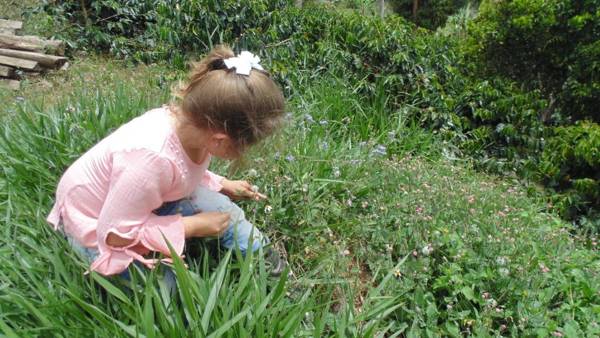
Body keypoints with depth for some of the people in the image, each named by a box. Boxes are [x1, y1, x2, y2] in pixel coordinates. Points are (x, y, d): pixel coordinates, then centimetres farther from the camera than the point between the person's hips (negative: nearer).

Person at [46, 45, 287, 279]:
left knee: (218, 207, -14)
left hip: (143, 204, 6)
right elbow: (115, 234, -29)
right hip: (96, 226, -6)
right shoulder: (151, 157, -40)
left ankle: (258, 254, 7)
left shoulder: (191, 123, -19)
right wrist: (195, 225, -25)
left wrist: (223, 186, -1)